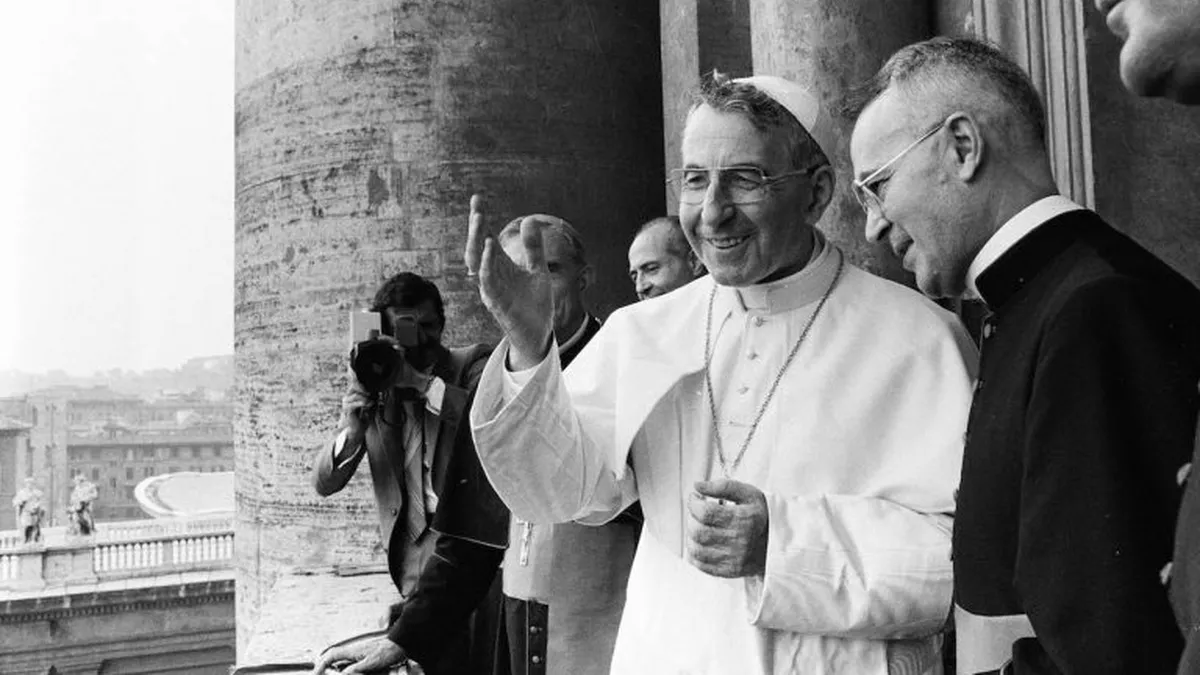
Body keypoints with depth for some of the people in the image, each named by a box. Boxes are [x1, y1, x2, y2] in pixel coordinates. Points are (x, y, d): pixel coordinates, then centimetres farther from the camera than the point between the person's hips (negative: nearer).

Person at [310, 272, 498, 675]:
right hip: (415, 553, 2)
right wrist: (352, 429, -13)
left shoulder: (471, 365, 2)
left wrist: (417, 379, -19)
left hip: (471, 543, -2)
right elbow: (324, 484, 6)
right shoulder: (372, 383, 9)